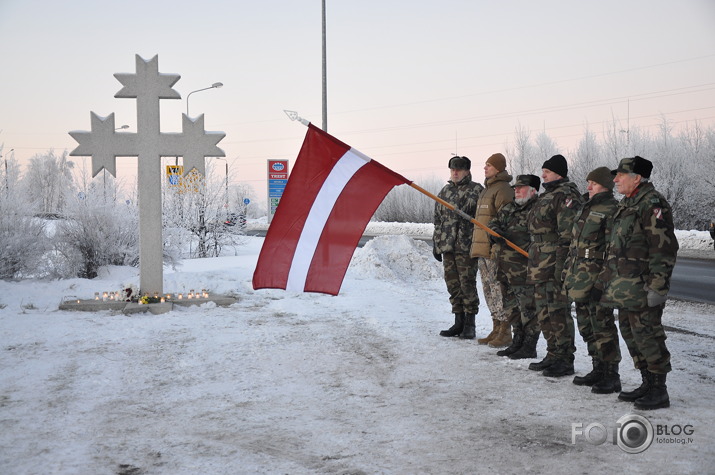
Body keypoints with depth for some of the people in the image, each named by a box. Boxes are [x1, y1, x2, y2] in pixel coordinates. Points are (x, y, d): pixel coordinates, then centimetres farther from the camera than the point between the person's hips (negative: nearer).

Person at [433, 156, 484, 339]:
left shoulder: (476, 190, -1)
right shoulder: (445, 192, 17)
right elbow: (438, 219, 21)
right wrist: (436, 244, 17)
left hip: (467, 247, -6)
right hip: (447, 247, 6)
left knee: (467, 284, -5)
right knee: (453, 285, 9)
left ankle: (469, 324, 3)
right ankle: (459, 322, 17)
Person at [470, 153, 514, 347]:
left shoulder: (503, 190, -11)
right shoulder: (486, 190, 21)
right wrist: (476, 246, 24)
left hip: (495, 250, -10)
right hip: (483, 250, 10)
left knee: (498, 289, -7)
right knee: (489, 290, 13)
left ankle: (505, 332, -2)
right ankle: (496, 329, 20)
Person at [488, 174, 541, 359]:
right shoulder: (508, 208, 18)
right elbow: (493, 224, 14)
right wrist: (495, 232, -9)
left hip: (524, 268, -8)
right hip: (505, 268, 9)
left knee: (528, 307, -4)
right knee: (511, 306, 16)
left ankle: (529, 347, 3)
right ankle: (518, 342, 27)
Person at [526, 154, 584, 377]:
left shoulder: (566, 195, -12)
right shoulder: (546, 196, 20)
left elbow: (567, 234, -19)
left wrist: (561, 264, -24)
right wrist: (533, 262, 25)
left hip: (555, 263, -10)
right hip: (541, 266, 10)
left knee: (558, 312, -7)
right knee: (544, 312, 15)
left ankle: (565, 360, -1)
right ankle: (553, 355, 24)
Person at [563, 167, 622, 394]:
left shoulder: (611, 209, -10)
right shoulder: (586, 208, 18)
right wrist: (568, 273, 20)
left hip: (597, 277, -9)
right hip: (580, 277, 9)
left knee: (602, 326, -6)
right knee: (587, 326, 14)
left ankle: (611, 376, 0)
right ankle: (598, 370, 25)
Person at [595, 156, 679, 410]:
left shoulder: (653, 204, -13)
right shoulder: (626, 205, 18)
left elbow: (664, 249, -18)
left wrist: (658, 286, -22)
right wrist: (603, 280, 22)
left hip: (642, 286, -10)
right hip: (624, 286, 10)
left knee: (647, 334, -6)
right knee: (629, 332, 14)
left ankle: (659, 390, 3)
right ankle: (648, 383, 24)